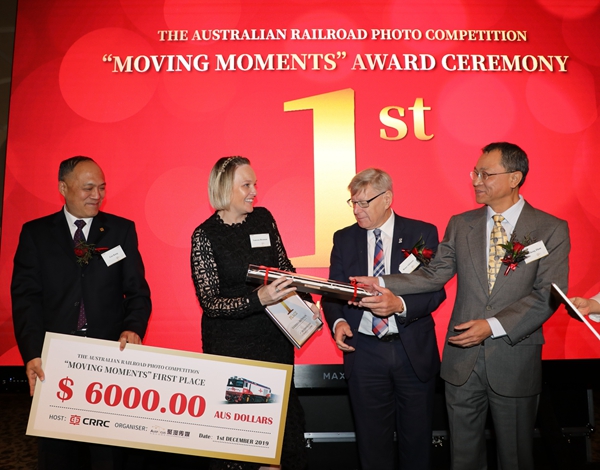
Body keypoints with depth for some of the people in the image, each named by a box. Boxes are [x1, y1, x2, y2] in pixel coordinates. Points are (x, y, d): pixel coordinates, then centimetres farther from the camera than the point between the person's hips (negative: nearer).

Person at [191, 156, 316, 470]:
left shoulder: (263, 218, 2)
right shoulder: (205, 235, -10)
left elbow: (284, 267, 13)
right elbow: (209, 302, -13)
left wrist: (305, 302, -1)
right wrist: (258, 299, -27)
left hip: (275, 335, 4)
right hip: (231, 343, -4)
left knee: (286, 415, 11)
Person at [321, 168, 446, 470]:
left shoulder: (422, 233, -3)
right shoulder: (344, 239, 4)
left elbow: (436, 290, -9)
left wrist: (401, 305, -26)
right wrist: (338, 322, -13)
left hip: (414, 351, -1)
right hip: (363, 352, 2)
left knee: (416, 434, 16)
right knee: (372, 437, 15)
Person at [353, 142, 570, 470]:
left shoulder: (551, 229, -5)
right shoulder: (460, 224, 4)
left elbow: (548, 295, -13)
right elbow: (436, 273, -4)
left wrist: (493, 325, -23)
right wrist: (382, 284, -19)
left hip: (514, 360, -2)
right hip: (462, 357, 3)